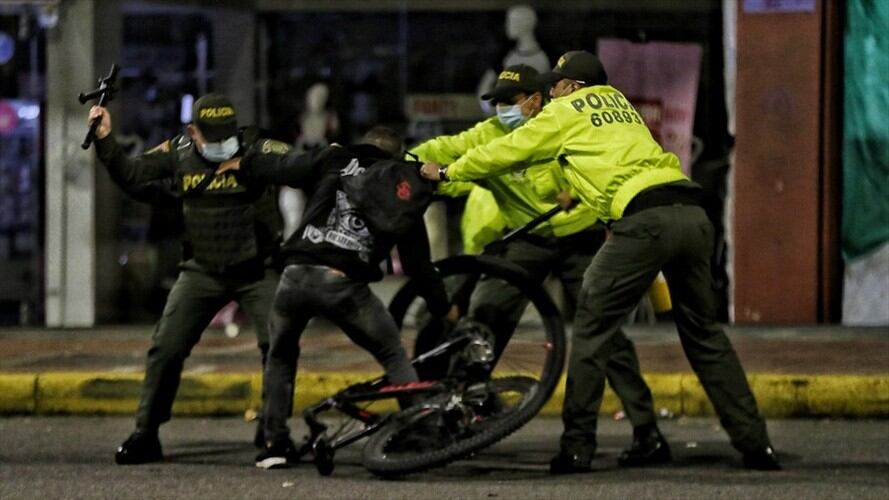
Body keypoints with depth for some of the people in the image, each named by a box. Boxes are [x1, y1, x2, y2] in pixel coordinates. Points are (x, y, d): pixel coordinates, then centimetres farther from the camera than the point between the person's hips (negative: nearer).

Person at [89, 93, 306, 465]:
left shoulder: (256, 150, -12)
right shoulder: (178, 153, -2)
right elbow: (129, 176, 1)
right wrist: (105, 140, -9)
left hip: (256, 270, -2)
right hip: (202, 272, 2)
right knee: (166, 348, -4)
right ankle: (145, 435, 7)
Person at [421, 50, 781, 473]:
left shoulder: (564, 113, 11)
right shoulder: (619, 102, 29)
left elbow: (506, 152, 19)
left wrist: (446, 173, 32)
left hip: (644, 220, -7)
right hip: (692, 216, 7)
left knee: (592, 329, 4)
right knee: (703, 334, 14)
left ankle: (577, 448, 1)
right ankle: (755, 444, 11)